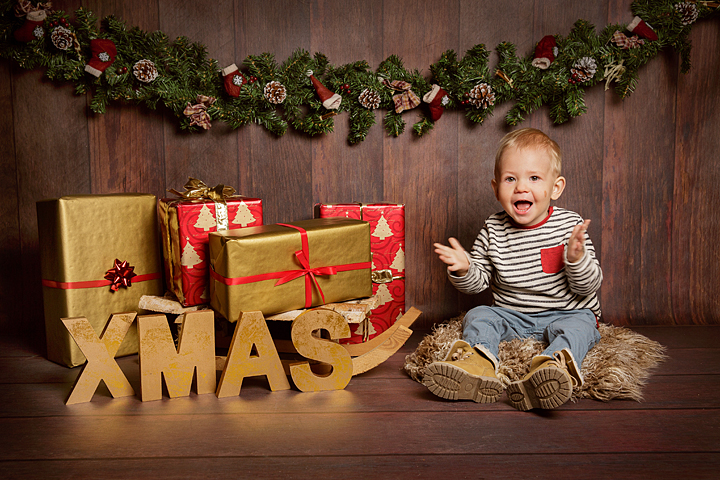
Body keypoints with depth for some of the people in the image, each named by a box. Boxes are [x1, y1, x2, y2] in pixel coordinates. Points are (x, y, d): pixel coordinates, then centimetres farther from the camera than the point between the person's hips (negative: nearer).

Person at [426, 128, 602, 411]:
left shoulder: (570, 226, -9)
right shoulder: (493, 231, -3)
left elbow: (589, 287, -10)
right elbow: (477, 283, 4)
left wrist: (577, 259, -31)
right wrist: (463, 270, -19)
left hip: (566, 314, -2)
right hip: (511, 316, 3)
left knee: (577, 325, -31)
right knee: (478, 316, -18)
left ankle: (555, 365, -58)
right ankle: (476, 360, -45)